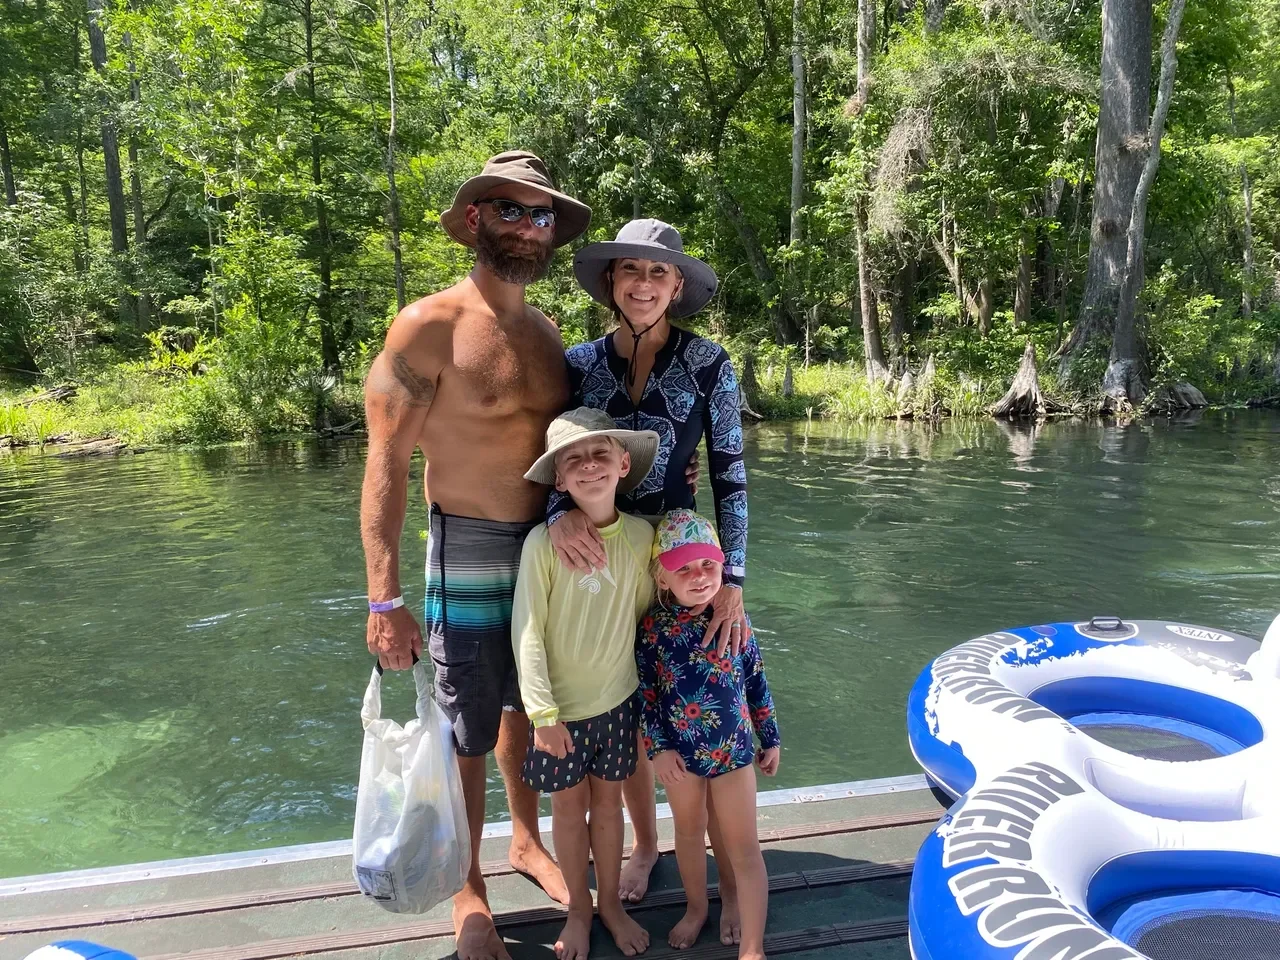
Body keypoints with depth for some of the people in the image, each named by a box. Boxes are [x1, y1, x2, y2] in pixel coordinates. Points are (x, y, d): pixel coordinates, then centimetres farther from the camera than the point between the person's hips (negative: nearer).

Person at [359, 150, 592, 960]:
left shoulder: (547, 331, 6)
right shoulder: (429, 328, -12)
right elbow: (387, 466, -14)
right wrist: (385, 600, -18)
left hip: (552, 552, 6)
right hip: (470, 557, -5)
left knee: (526, 710, 21)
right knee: (466, 736, 8)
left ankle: (527, 841, 44)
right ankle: (469, 892, 30)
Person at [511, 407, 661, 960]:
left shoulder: (640, 535, -9)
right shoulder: (543, 542, -19)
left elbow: (642, 609, 3)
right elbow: (527, 633, -15)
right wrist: (543, 713, -16)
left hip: (618, 699, 2)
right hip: (561, 707, -2)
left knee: (608, 801, 18)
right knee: (570, 807, 15)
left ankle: (610, 904, 40)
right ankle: (578, 910, 38)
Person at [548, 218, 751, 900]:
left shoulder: (707, 364, -7)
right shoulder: (579, 363, -1)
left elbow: (730, 476, -6)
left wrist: (731, 581, -13)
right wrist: (560, 514, -22)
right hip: (599, 558, 3)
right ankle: (644, 844, 36)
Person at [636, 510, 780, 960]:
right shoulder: (653, 628, -14)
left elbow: (757, 682, -2)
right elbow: (646, 692, -7)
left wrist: (770, 739, 4)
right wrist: (658, 747, -10)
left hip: (733, 747, 0)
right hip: (680, 750, 1)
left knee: (743, 847, 7)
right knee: (689, 831, 22)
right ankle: (696, 907, 48)